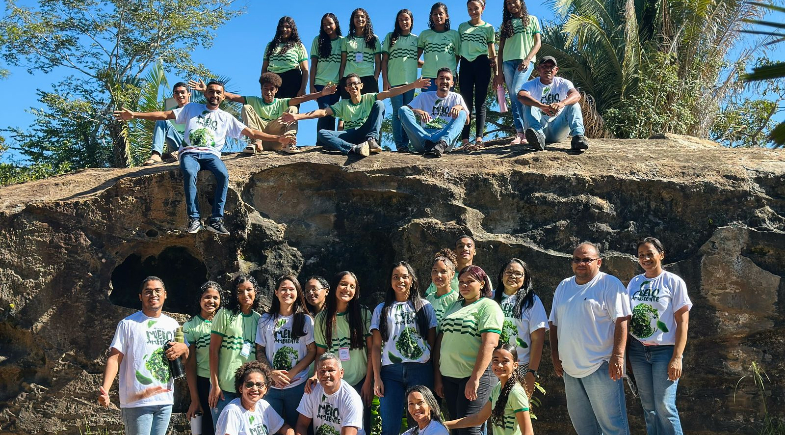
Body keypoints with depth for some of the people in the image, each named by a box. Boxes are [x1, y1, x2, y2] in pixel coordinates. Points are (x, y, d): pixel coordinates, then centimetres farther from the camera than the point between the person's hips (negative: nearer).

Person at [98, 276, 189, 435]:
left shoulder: (172, 324, 15)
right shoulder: (128, 324, 0)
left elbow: (186, 359, 21)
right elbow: (114, 358, -6)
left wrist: (183, 348, -4)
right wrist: (104, 390, -20)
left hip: (165, 400, 5)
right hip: (137, 401, -5)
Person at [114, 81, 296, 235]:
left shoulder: (226, 118, 20)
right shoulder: (192, 108, 20)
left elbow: (250, 132, 15)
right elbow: (164, 115, 15)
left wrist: (277, 138, 5)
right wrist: (135, 115, 5)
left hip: (211, 155, 1)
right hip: (189, 153, -1)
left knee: (223, 175, -33)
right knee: (189, 173, -36)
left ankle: (216, 220, -32)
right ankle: (194, 218, -34)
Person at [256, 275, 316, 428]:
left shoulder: (305, 320, 3)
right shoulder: (266, 319, 6)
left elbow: (312, 351, -1)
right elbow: (259, 351, 5)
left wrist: (291, 374, -12)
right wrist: (272, 373, -12)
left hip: (297, 385, -1)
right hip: (270, 386, 1)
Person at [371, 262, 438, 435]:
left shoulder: (424, 307, 11)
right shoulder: (382, 310, 12)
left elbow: (432, 342, 7)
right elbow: (376, 346, 8)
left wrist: (436, 375, -1)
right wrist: (377, 377, -1)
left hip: (421, 370, 0)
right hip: (391, 371, 1)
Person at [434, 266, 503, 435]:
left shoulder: (488, 306, -4)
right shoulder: (454, 306, 17)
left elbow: (489, 344, -15)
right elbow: (441, 339, 17)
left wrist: (475, 378, -22)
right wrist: (437, 375, 12)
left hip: (475, 376, -7)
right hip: (449, 376, 7)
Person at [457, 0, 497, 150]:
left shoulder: (488, 28, 9)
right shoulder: (462, 27, 15)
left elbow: (492, 52, 10)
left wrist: (495, 73, 6)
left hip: (482, 64, -2)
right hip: (465, 64, 2)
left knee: (480, 102, -4)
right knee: (466, 102, -4)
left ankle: (479, 138, -10)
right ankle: (464, 139, -8)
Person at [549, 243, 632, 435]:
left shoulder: (609, 284, -5)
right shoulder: (563, 287, 14)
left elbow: (622, 321, -12)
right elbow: (554, 323, 18)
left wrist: (617, 356, -19)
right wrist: (555, 356, 11)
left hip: (600, 367, -6)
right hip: (570, 368, 7)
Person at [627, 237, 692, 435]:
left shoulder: (674, 282, -5)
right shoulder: (634, 283, 7)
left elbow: (683, 322, -7)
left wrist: (677, 357, -14)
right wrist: (623, 351, 6)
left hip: (664, 350, -4)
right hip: (637, 351, 4)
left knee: (665, 407, -8)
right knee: (648, 407, 9)